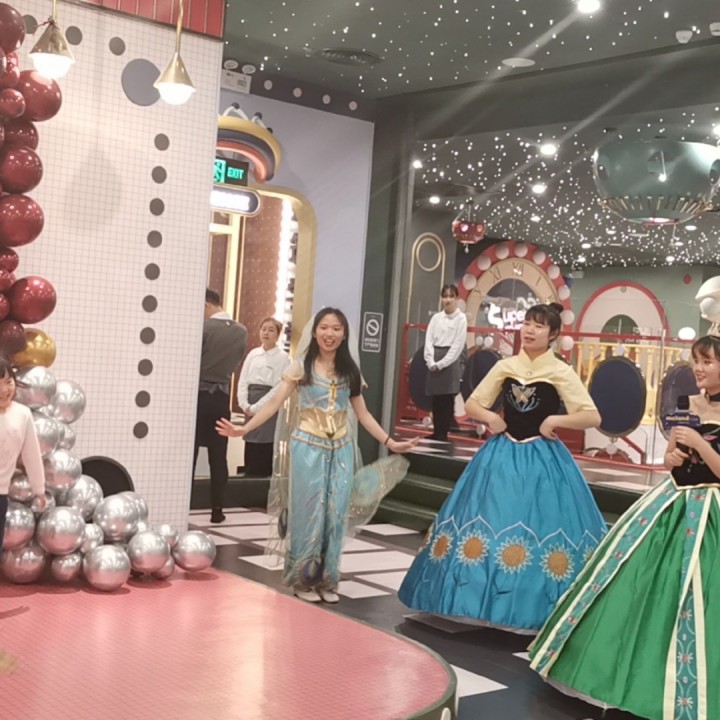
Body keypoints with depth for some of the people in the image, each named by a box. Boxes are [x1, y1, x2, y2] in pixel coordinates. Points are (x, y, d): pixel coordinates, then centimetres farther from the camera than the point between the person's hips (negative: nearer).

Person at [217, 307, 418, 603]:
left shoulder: (350, 371, 10)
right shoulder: (301, 366, 0)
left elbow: (362, 414, 14)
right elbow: (275, 403, -7)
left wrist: (389, 442, 7)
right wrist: (244, 429, -18)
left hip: (341, 449, 3)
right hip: (308, 447, -3)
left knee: (335, 516, 4)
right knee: (308, 514, 0)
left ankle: (327, 580, 16)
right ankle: (303, 579, 13)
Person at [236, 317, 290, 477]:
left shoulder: (283, 358, -3)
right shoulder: (253, 354, 11)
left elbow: (279, 388, -10)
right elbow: (242, 381, 7)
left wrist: (255, 408, -13)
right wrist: (245, 405, -7)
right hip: (250, 409, 4)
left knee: (264, 457, -2)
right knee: (250, 455, 5)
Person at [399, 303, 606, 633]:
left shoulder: (561, 373, -5)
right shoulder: (504, 367, 5)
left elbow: (593, 417, -10)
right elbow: (472, 404, 14)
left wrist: (553, 420, -16)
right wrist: (489, 417, -4)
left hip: (541, 459, -4)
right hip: (501, 455, 4)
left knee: (539, 525, -6)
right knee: (489, 524, 5)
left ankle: (528, 610, 5)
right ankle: (486, 604, 17)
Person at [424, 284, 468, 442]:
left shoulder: (461, 318, -3)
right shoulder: (436, 317, 9)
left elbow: (458, 345, -9)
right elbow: (429, 340, 4)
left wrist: (441, 364, -13)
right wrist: (431, 362, -9)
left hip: (451, 360, -4)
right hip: (435, 361, 4)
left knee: (447, 399, -4)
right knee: (436, 399, 6)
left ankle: (443, 434, 3)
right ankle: (436, 433, 14)